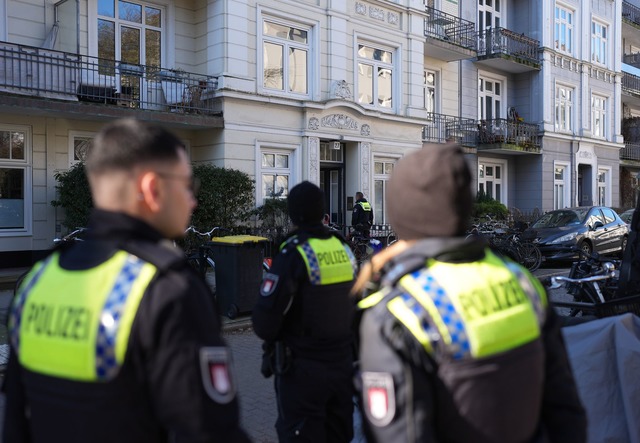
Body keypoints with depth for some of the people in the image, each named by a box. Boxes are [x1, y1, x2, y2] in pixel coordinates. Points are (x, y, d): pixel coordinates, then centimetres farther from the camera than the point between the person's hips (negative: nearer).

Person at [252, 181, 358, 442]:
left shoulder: (294, 253, -17)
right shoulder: (343, 248, 1)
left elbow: (265, 318, -21)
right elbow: (356, 305, 9)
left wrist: (269, 335, -1)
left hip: (303, 367, -6)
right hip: (343, 362, 6)